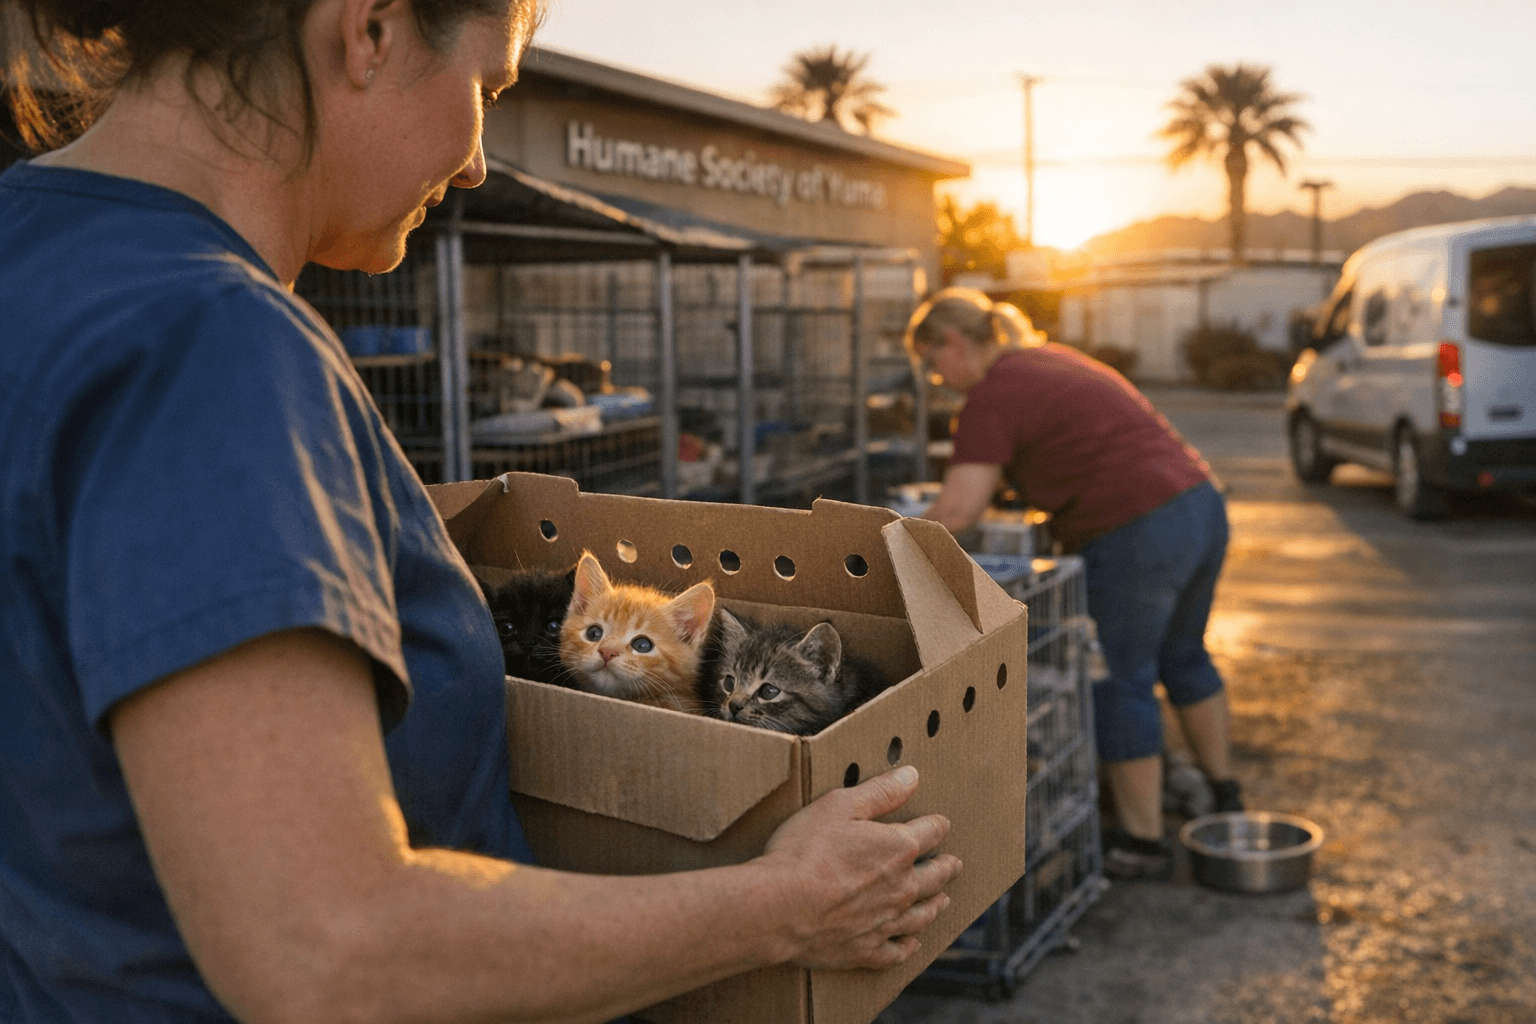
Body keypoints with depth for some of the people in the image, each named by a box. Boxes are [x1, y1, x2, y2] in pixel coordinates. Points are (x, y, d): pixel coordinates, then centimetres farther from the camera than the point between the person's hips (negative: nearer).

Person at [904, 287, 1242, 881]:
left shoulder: (992, 396, -11)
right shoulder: (1050, 360, 18)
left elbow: (956, 512, -19)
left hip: (1137, 538, -10)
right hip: (1202, 508, 10)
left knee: (1120, 685, 5)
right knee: (1181, 656, 27)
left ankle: (1142, 843, 18)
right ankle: (1222, 791, 46)